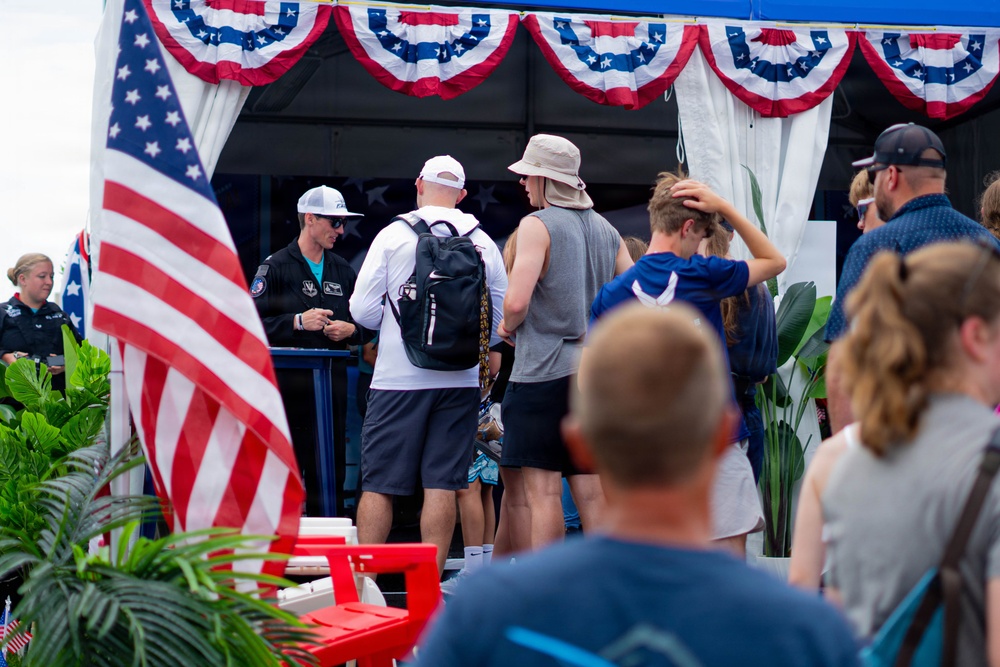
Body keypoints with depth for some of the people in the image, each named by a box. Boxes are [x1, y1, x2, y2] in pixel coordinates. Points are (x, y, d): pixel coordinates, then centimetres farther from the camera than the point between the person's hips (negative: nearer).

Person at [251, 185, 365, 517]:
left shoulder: (343, 271, 19)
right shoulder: (276, 266, -1)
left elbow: (363, 323, 26)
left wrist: (350, 330, 4)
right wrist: (297, 322, -18)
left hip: (332, 383, 6)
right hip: (288, 381, -5)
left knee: (331, 474, 5)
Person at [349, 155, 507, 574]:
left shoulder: (393, 235, -3)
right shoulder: (483, 244, 3)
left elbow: (363, 308, -2)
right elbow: (502, 316, 8)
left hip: (399, 378, -2)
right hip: (461, 379, 2)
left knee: (379, 484, 3)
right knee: (442, 485, 4)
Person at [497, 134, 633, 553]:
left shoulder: (537, 225, -8)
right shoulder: (606, 230, 13)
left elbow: (516, 301, -18)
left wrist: (507, 326, 1)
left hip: (544, 372, -7)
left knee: (540, 488, -6)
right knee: (591, 487, 8)